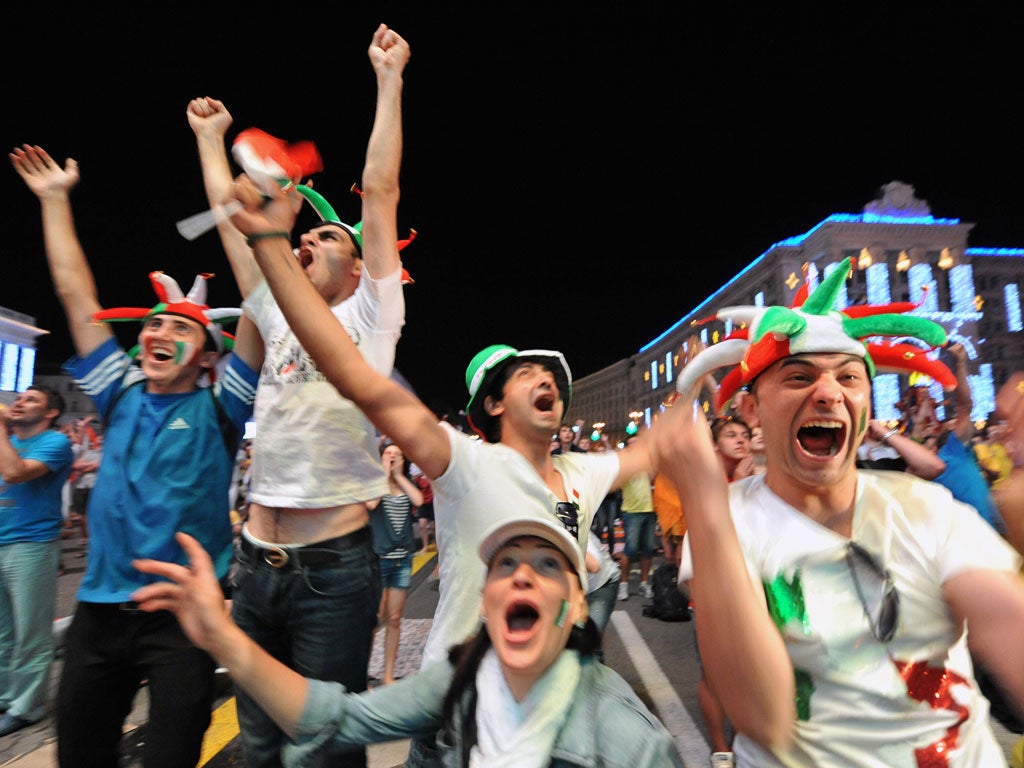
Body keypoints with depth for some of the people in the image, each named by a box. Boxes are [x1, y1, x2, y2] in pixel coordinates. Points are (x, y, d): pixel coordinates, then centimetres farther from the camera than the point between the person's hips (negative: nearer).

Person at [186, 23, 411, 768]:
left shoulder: (369, 315, -1)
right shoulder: (277, 318, 12)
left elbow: (381, 193, -4)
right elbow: (232, 219, 20)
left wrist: (389, 78, 0)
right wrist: (210, 139, 30)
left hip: (334, 567, -5)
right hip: (257, 562, 6)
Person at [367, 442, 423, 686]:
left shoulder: (407, 484, 9)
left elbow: (418, 500, -11)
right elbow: (371, 503, -22)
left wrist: (399, 475, -7)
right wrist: (385, 473, -13)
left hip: (403, 559, 4)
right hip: (378, 558, -4)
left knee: (394, 619, 11)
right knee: (375, 618, -2)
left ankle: (388, 675, 23)